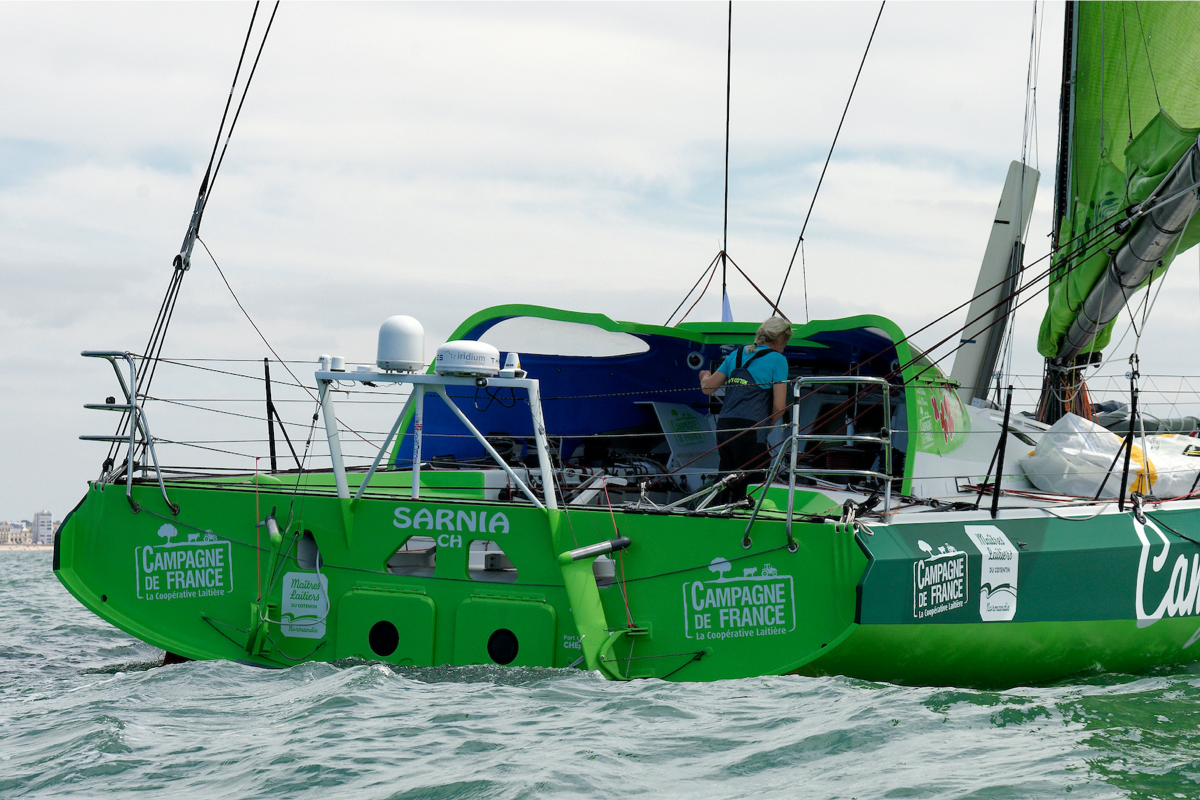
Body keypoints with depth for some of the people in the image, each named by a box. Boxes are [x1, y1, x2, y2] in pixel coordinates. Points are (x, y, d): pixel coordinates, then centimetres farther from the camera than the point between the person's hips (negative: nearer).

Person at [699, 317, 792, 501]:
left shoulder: (736, 355, 17)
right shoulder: (777, 359, 1)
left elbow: (707, 387, 21)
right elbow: (779, 405, -4)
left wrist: (704, 376, 44)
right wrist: (769, 425, 15)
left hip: (724, 425, 6)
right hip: (751, 428, -6)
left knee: (727, 485, 14)